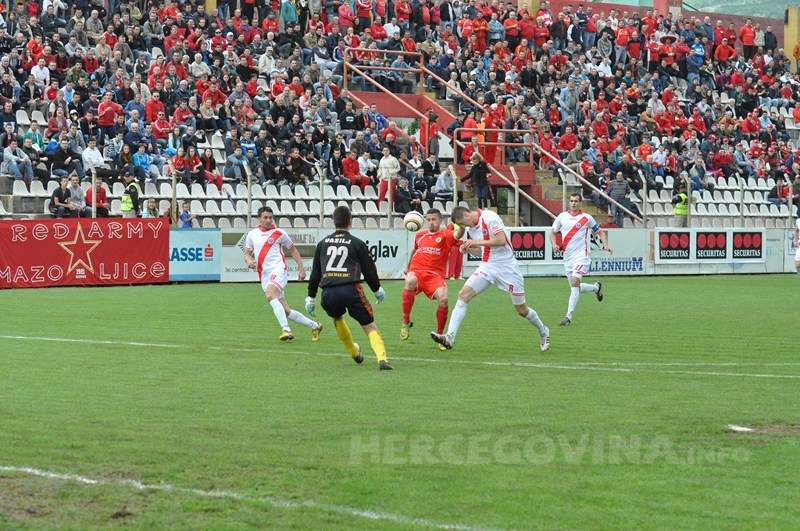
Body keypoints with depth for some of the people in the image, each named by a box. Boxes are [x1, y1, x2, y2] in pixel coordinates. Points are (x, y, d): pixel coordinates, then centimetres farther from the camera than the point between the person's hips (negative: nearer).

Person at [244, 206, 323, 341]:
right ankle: (314, 326, 15)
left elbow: (293, 250, 12)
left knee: (270, 295, -33)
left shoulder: (279, 233, 4)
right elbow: (247, 253, 18)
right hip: (264, 275, 5)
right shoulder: (252, 234, 14)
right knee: (286, 311, 1)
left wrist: (302, 268, 6)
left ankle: (286, 330, -37)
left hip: (278, 269, -5)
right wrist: (249, 260, -6)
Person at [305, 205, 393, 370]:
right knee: (370, 327, 1)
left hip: (328, 293, 3)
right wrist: (377, 291, 27)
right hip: (351, 289, -3)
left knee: (337, 318, 34)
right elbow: (369, 272, 10)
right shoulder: (357, 244, 7)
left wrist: (311, 298, 25)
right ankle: (382, 358, -22)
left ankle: (354, 353, 42)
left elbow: (315, 274, 16)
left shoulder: (323, 243, 16)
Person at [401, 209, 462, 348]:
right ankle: (406, 322, -24)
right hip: (416, 270, 2)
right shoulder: (420, 235, 19)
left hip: (435, 275, -2)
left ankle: (439, 335, -3)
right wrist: (408, 267, 48)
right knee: (410, 282, -37)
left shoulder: (445, 235, 6)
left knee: (443, 299, -28)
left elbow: (458, 236, -17)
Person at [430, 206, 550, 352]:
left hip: (506, 267, -6)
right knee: (463, 295, -14)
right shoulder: (470, 228, 9)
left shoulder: (489, 217, -14)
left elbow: (501, 241, -23)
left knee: (522, 310, 3)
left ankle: (543, 332, 31)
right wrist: (468, 249, -3)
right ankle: (450, 337, -19)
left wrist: (477, 242, -22)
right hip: (487, 267, 6)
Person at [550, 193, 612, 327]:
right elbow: (553, 232, 15)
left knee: (575, 282, -21)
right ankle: (596, 287, 41)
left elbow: (600, 232, 10)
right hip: (567, 257, 5)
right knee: (575, 287, 10)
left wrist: (605, 245, -5)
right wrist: (554, 244, -5)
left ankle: (569, 316, -20)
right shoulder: (562, 217, 6)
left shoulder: (586, 218, 0)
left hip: (581, 256, -5)